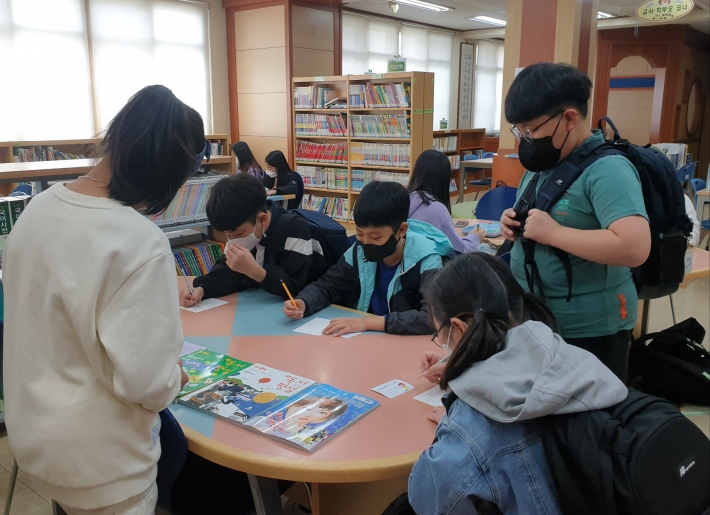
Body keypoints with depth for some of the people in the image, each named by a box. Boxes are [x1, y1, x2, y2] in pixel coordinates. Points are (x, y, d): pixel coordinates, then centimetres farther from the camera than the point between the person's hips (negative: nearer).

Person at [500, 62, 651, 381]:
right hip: (533, 319, 8)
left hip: (588, 331, -8)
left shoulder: (606, 169, -20)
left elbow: (635, 247, -33)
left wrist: (553, 232, -28)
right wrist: (515, 223, -3)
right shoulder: (544, 163, 6)